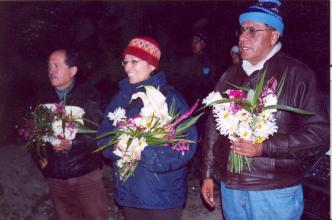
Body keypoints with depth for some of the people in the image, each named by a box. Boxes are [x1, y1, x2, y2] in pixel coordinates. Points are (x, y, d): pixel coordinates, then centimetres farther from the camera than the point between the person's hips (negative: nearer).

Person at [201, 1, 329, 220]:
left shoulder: (297, 74, -8)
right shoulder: (230, 76, 8)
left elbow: (320, 134, -12)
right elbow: (214, 127, 13)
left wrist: (264, 147, -20)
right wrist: (208, 174, 13)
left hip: (275, 193, -4)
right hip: (230, 188, 5)